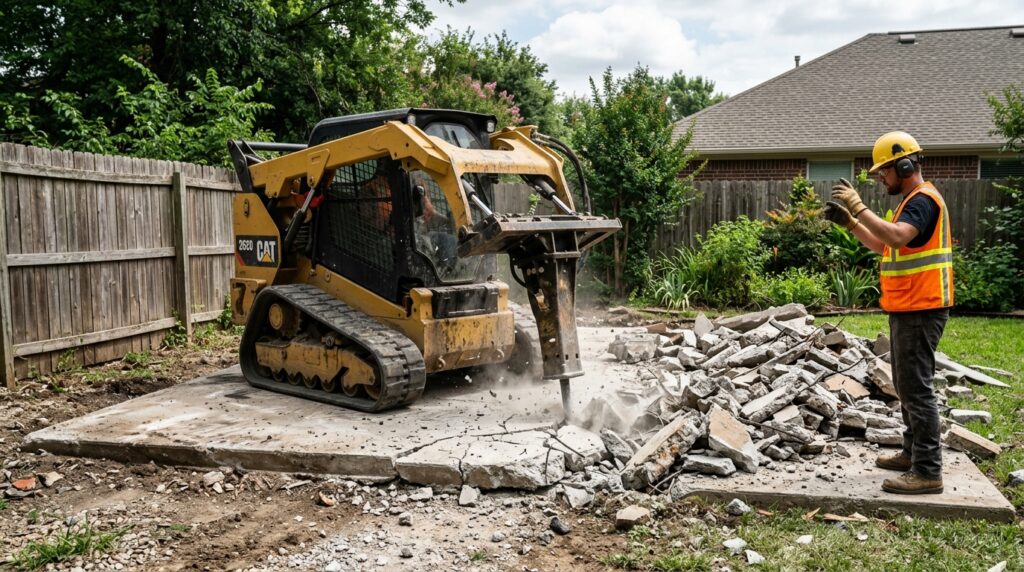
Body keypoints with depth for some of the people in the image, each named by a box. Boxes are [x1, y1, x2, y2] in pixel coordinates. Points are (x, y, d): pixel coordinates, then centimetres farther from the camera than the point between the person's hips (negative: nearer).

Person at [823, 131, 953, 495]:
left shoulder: (923, 199, -15)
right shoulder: (914, 201, 18)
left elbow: (896, 237, -34)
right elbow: (883, 246, 22)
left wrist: (859, 207, -29)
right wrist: (849, 222, 11)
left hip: (919, 311, -11)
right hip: (909, 310, 11)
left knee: (916, 387, -9)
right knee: (907, 384, 17)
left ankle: (928, 472, -4)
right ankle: (913, 453, 29)